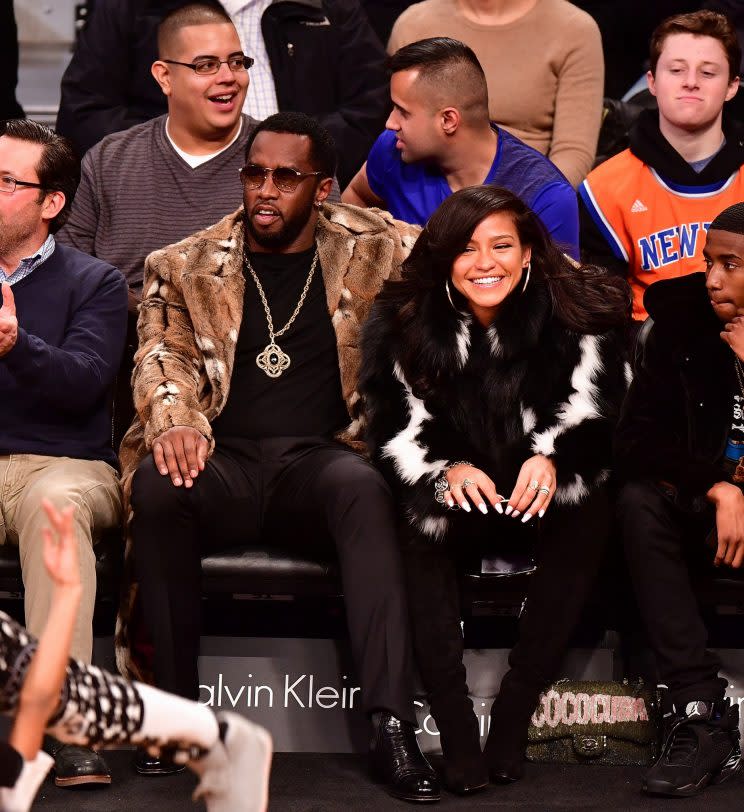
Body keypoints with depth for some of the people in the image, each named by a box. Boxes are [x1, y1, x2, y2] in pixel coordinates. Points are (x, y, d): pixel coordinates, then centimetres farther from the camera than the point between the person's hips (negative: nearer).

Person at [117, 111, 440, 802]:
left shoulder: (372, 249, 14)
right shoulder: (184, 266, 16)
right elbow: (162, 353, 5)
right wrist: (175, 417, -15)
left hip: (321, 457, -1)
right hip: (224, 462, 1)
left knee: (365, 490, -36)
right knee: (159, 484, -34)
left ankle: (391, 725, -42)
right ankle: (177, 707, -22)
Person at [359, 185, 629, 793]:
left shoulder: (576, 319, -7)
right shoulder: (402, 324, -5)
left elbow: (593, 420, -7)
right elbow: (397, 432, -8)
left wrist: (552, 459, -30)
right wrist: (447, 469, -30)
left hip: (539, 500, 0)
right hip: (454, 501, 0)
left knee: (588, 510, -32)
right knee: (418, 520, -32)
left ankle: (515, 710, -27)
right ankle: (453, 719, -31)